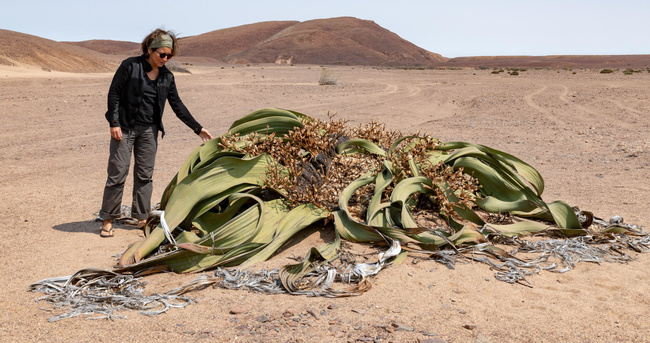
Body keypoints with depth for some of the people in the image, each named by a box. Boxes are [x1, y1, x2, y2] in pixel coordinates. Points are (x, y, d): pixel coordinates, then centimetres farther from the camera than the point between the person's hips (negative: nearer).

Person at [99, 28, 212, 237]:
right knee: (117, 173, -2)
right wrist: (114, 122, -14)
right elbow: (113, 93, -6)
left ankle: (142, 218, 18)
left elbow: (177, 106, 11)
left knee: (145, 175, 8)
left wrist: (197, 128, 8)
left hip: (149, 130, 4)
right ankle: (108, 220, 8)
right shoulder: (130, 66, -8)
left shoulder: (166, 76, 5)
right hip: (124, 127, -4)